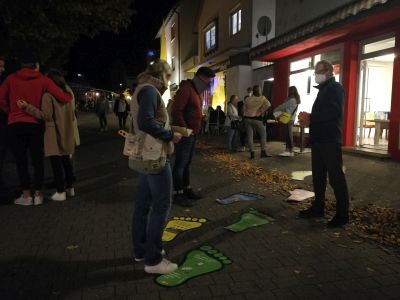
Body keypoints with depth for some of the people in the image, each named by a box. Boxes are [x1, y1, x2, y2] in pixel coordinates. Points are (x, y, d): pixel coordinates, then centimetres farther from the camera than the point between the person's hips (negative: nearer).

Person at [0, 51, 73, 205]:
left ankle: (26, 195, 10)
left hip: (15, 125, 0)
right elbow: (63, 98, -6)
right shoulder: (43, 80, 0)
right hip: (35, 125, 0)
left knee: (21, 161, 7)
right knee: (37, 160, 10)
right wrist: (69, 95, 16)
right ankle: (38, 194, 14)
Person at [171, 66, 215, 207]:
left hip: (192, 134, 10)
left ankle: (186, 189, 26)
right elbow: (176, 111, -23)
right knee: (180, 164, -3)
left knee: (187, 163, 16)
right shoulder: (186, 89, -15)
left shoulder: (195, 91, 17)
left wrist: (195, 130, 12)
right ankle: (178, 194, 4)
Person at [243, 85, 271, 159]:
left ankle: (252, 153, 2)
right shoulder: (262, 98, -2)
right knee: (263, 135, 10)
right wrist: (261, 111, -9)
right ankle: (263, 152, 4)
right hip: (257, 119, -3)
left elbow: (244, 109, 10)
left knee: (249, 136, 5)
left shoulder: (247, 99, 7)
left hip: (247, 118, 3)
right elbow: (268, 104, -19)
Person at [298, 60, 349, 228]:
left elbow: (334, 113, -23)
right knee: (318, 176, 14)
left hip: (330, 140, -10)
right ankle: (318, 208, 24)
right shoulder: (323, 89, 22)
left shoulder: (335, 88, -8)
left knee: (336, 177, -4)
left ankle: (342, 214, 4)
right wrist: (308, 119, 4)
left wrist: (310, 118, -18)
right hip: (319, 139, 10)